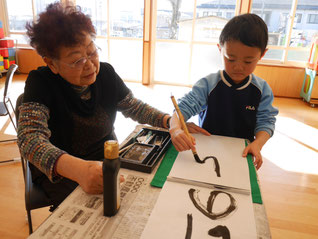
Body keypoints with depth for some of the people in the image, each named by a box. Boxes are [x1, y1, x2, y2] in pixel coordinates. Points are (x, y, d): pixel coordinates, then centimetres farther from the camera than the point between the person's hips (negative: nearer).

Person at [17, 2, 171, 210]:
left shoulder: (105, 73, -6)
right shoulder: (40, 82, -18)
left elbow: (135, 107, 4)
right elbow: (30, 138, -31)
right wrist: (78, 169, -51)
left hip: (107, 159, 4)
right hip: (59, 172, -3)